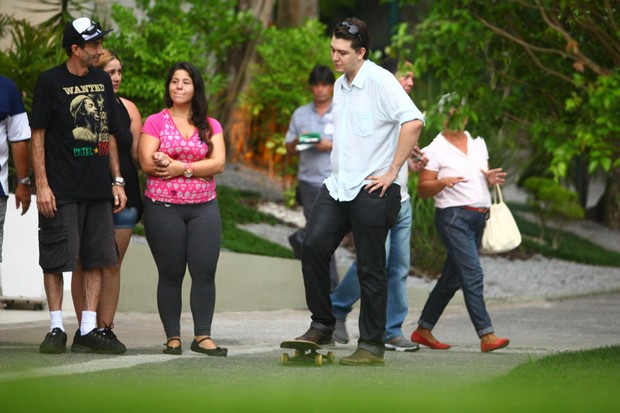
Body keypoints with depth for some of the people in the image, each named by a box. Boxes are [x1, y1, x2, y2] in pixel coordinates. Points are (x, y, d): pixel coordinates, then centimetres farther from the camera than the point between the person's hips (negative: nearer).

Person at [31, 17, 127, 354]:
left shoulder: (102, 81, 13)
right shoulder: (50, 82, -4)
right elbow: (37, 134, -4)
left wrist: (116, 181, 14)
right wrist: (42, 184, -11)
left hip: (98, 189, 6)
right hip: (62, 190, -6)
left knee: (97, 259, 4)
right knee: (56, 259, -3)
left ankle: (88, 330, 9)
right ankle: (56, 329, 5)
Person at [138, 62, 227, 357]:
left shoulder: (210, 126, 12)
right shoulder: (155, 122, 4)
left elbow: (218, 163, -2)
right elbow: (147, 163, -8)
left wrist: (181, 167, -12)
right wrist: (198, 166, -7)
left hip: (204, 207, 2)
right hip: (163, 207, -2)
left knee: (205, 273, -4)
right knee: (170, 274, 1)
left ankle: (202, 336, 2)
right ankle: (172, 337, 6)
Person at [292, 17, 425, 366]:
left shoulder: (379, 81, -12)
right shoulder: (340, 85, 15)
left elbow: (413, 121, -23)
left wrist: (392, 172, -20)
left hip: (372, 190, -7)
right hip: (338, 186, 7)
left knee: (371, 268, -1)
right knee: (314, 246, -7)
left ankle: (372, 346, 6)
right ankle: (322, 326, 3)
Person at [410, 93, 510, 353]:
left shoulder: (478, 143, 15)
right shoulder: (436, 149, -2)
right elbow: (422, 189, -3)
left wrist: (492, 179, 1)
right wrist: (442, 182, -21)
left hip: (478, 217, 7)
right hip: (453, 217, -7)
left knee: (452, 278, 10)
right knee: (473, 275, -16)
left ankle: (423, 330, 20)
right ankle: (486, 335, -19)